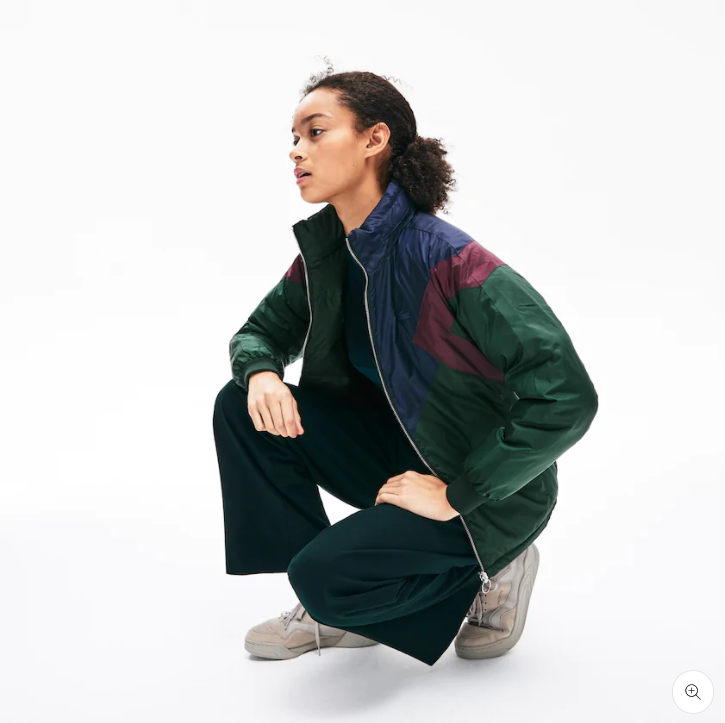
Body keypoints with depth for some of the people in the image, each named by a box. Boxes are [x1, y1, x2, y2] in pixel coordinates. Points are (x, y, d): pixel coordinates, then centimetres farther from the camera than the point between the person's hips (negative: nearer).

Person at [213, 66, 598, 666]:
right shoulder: (324, 250, -3)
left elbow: (566, 398, -31)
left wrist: (455, 494, -24)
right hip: (396, 447, 8)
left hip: (485, 488, -7)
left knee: (327, 575, -26)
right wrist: (261, 374, -15)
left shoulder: (448, 259, -28)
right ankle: (329, 610, 3)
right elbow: (262, 331, 11)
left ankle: (489, 572, 2)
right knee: (241, 408, -8)